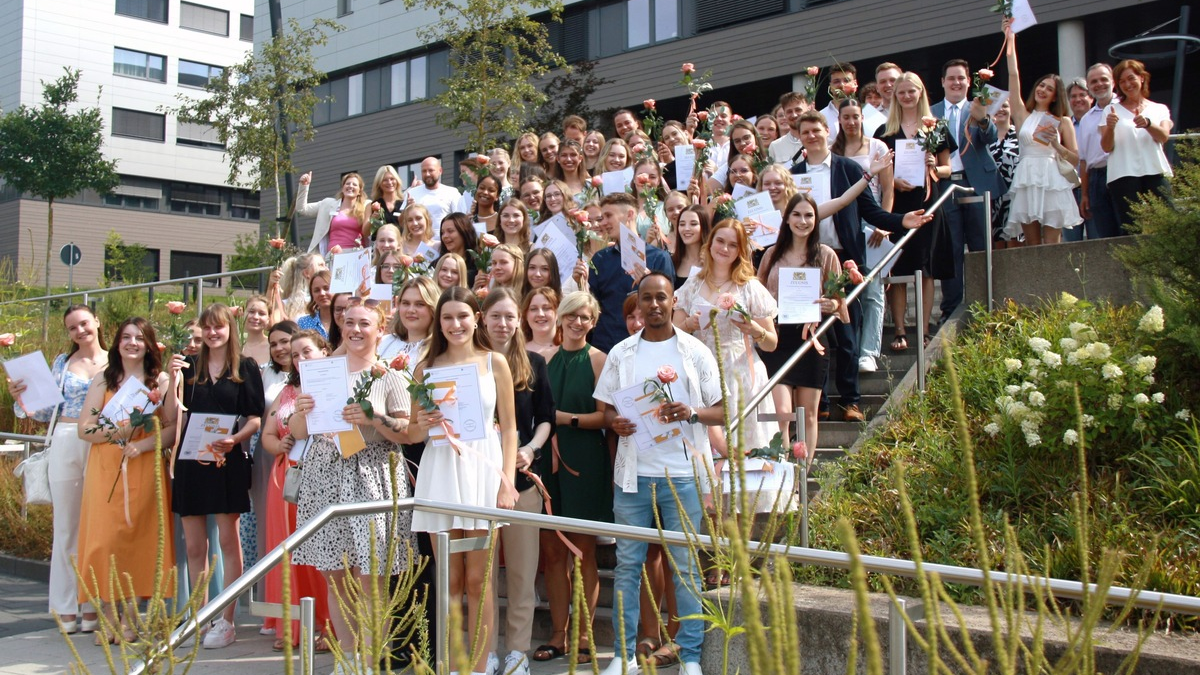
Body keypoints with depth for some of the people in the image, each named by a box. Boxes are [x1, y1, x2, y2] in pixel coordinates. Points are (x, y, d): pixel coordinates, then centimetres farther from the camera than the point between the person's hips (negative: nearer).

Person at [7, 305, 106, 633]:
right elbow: (48, 410, 12)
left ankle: (92, 607, 9)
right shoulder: (62, 362, 12)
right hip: (66, 445, 2)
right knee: (66, 525, 4)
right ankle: (66, 608, 10)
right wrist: (21, 399, -4)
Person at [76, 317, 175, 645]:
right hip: (105, 468, 1)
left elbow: (173, 428, -2)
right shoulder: (102, 380, 11)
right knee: (105, 537, -4)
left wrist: (143, 444, -16)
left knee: (138, 537, -4)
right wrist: (116, 432, -14)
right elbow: (84, 429, 3)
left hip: (145, 468, -1)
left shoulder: (160, 381, 7)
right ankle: (108, 617, 2)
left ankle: (129, 618, 2)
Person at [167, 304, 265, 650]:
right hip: (190, 461, 4)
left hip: (227, 462, -3)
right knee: (194, 546, 7)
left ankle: (226, 621, 5)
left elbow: (254, 419, 0)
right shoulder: (189, 365, 12)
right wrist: (173, 379, -7)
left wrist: (233, 440, -17)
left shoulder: (245, 368, 3)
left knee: (228, 542, 0)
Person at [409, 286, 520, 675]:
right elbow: (413, 433, 12)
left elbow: (508, 427, 4)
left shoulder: (494, 362, 5)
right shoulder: (426, 367, 9)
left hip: (482, 468, -2)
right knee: (449, 581, 5)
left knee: (477, 579, 0)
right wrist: (423, 426, -11)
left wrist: (508, 479, -5)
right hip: (439, 471, 2)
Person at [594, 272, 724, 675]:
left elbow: (722, 411, 4)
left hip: (682, 473, -1)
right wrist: (615, 423, -9)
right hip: (633, 473, 2)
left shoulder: (695, 352, 5)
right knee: (627, 564, 4)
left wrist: (692, 413, -16)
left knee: (686, 566, 2)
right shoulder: (621, 354, 10)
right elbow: (606, 408, 13)